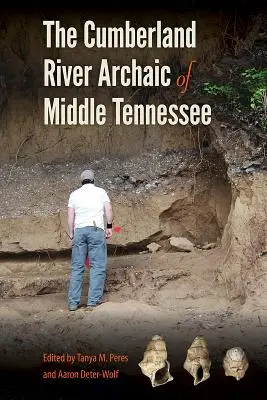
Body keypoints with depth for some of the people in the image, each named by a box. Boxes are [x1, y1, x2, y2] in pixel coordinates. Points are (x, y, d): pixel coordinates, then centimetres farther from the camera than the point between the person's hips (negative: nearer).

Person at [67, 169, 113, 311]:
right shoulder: (100, 191, 12)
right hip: (96, 230, -2)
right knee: (98, 266, 0)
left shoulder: (74, 194, 16)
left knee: (77, 267, 5)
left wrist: (71, 233, 12)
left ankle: (73, 302, 3)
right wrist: (109, 226, 5)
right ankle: (93, 300, -5)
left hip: (79, 230, 3)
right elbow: (108, 209, -1)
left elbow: (70, 215, 8)